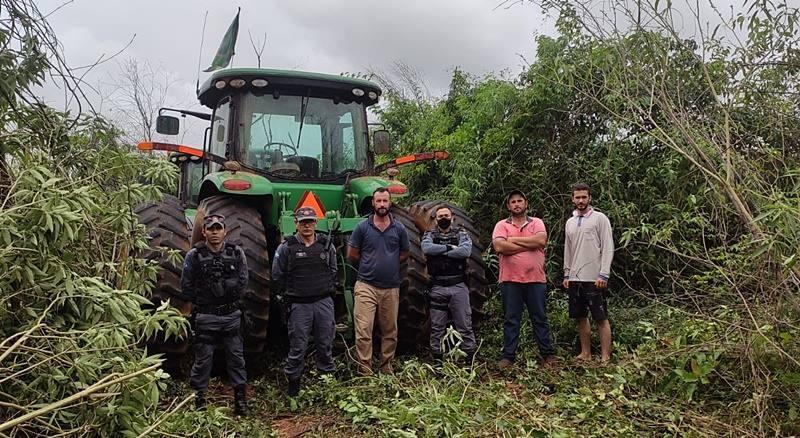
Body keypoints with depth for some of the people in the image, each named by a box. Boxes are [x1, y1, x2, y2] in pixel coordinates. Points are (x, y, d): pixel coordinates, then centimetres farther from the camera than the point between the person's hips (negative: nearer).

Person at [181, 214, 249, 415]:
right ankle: (198, 396, 22)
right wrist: (202, 301, 2)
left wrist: (230, 297, -1)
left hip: (231, 315, 2)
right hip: (205, 317, -2)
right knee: (203, 359, 7)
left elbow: (242, 282, 6)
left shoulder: (236, 253, -1)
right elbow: (186, 287, 0)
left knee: (236, 356, 9)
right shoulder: (194, 255, -7)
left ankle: (240, 396, 20)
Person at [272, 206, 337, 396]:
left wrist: (329, 290, 10)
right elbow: (277, 276, 3)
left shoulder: (327, 245, 5)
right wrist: (290, 292, 5)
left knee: (325, 344, 12)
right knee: (298, 347, 3)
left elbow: (333, 270, 17)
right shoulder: (286, 247, -5)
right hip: (299, 305, -3)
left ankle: (328, 376, 28)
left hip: (324, 302, 3)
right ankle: (293, 381, 20)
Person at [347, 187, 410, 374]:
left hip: (391, 287, 2)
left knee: (390, 331, 11)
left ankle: (386, 367, 26)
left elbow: (404, 254, 15)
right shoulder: (362, 227, -2)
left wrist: (389, 264, 6)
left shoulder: (399, 229, 3)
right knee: (363, 330, -8)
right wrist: (369, 265, 8)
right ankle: (365, 370, 0)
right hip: (366, 286, -2)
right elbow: (352, 255, 4)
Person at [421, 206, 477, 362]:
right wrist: (449, 247, -11)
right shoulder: (430, 235, 9)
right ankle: (437, 359, 17)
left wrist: (440, 251, -10)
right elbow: (426, 248, -13)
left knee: (465, 326, 3)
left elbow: (466, 251, -13)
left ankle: (470, 358, 11)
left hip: (459, 286, -1)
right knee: (437, 327, 7)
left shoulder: (461, 233, 7)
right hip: (437, 287, 1)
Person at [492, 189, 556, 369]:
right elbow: (499, 247, -14)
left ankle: (548, 354, 18)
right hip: (510, 280, 0)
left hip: (536, 280, 1)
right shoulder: (502, 225, 4)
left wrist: (514, 240, -9)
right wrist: (529, 245, -10)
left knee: (540, 318, 9)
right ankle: (508, 355, 13)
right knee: (511, 320, 6)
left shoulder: (537, 223, 7)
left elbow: (541, 240, -13)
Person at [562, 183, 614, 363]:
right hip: (575, 278, 6)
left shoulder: (600, 218, -4)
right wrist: (566, 274, 13)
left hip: (594, 278, -6)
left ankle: (605, 358, 3)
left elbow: (608, 248, -9)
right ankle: (585, 353, 20)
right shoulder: (570, 222, 13)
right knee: (581, 317, 11)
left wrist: (603, 274, -16)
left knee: (601, 318, -2)